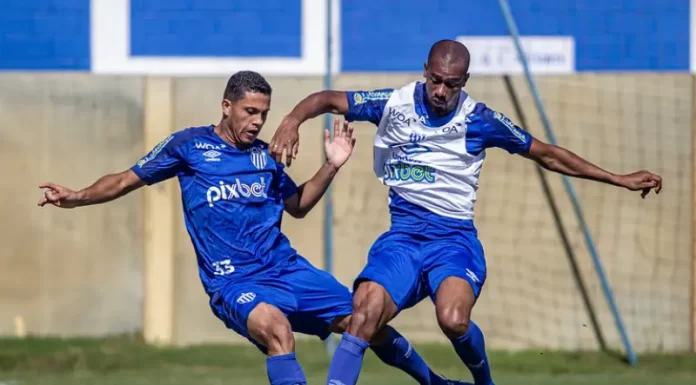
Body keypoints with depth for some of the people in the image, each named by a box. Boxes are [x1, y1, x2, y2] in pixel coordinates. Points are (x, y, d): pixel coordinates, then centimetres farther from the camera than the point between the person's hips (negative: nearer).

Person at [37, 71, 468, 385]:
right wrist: (77, 197, -10)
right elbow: (126, 180, 4)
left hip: (286, 267, 5)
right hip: (234, 281, -5)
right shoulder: (189, 145, -1)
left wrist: (331, 167, 11)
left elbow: (298, 205, 25)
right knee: (275, 325, -39)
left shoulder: (264, 154, 11)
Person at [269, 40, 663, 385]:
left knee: (453, 318, -30)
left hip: (454, 237, -2)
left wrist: (620, 180, 8)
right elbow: (327, 99, 11)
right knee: (364, 314, -24)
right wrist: (292, 121, -11)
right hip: (403, 235, 2)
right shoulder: (395, 104, 1)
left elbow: (547, 155, 8)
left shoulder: (479, 120, -2)